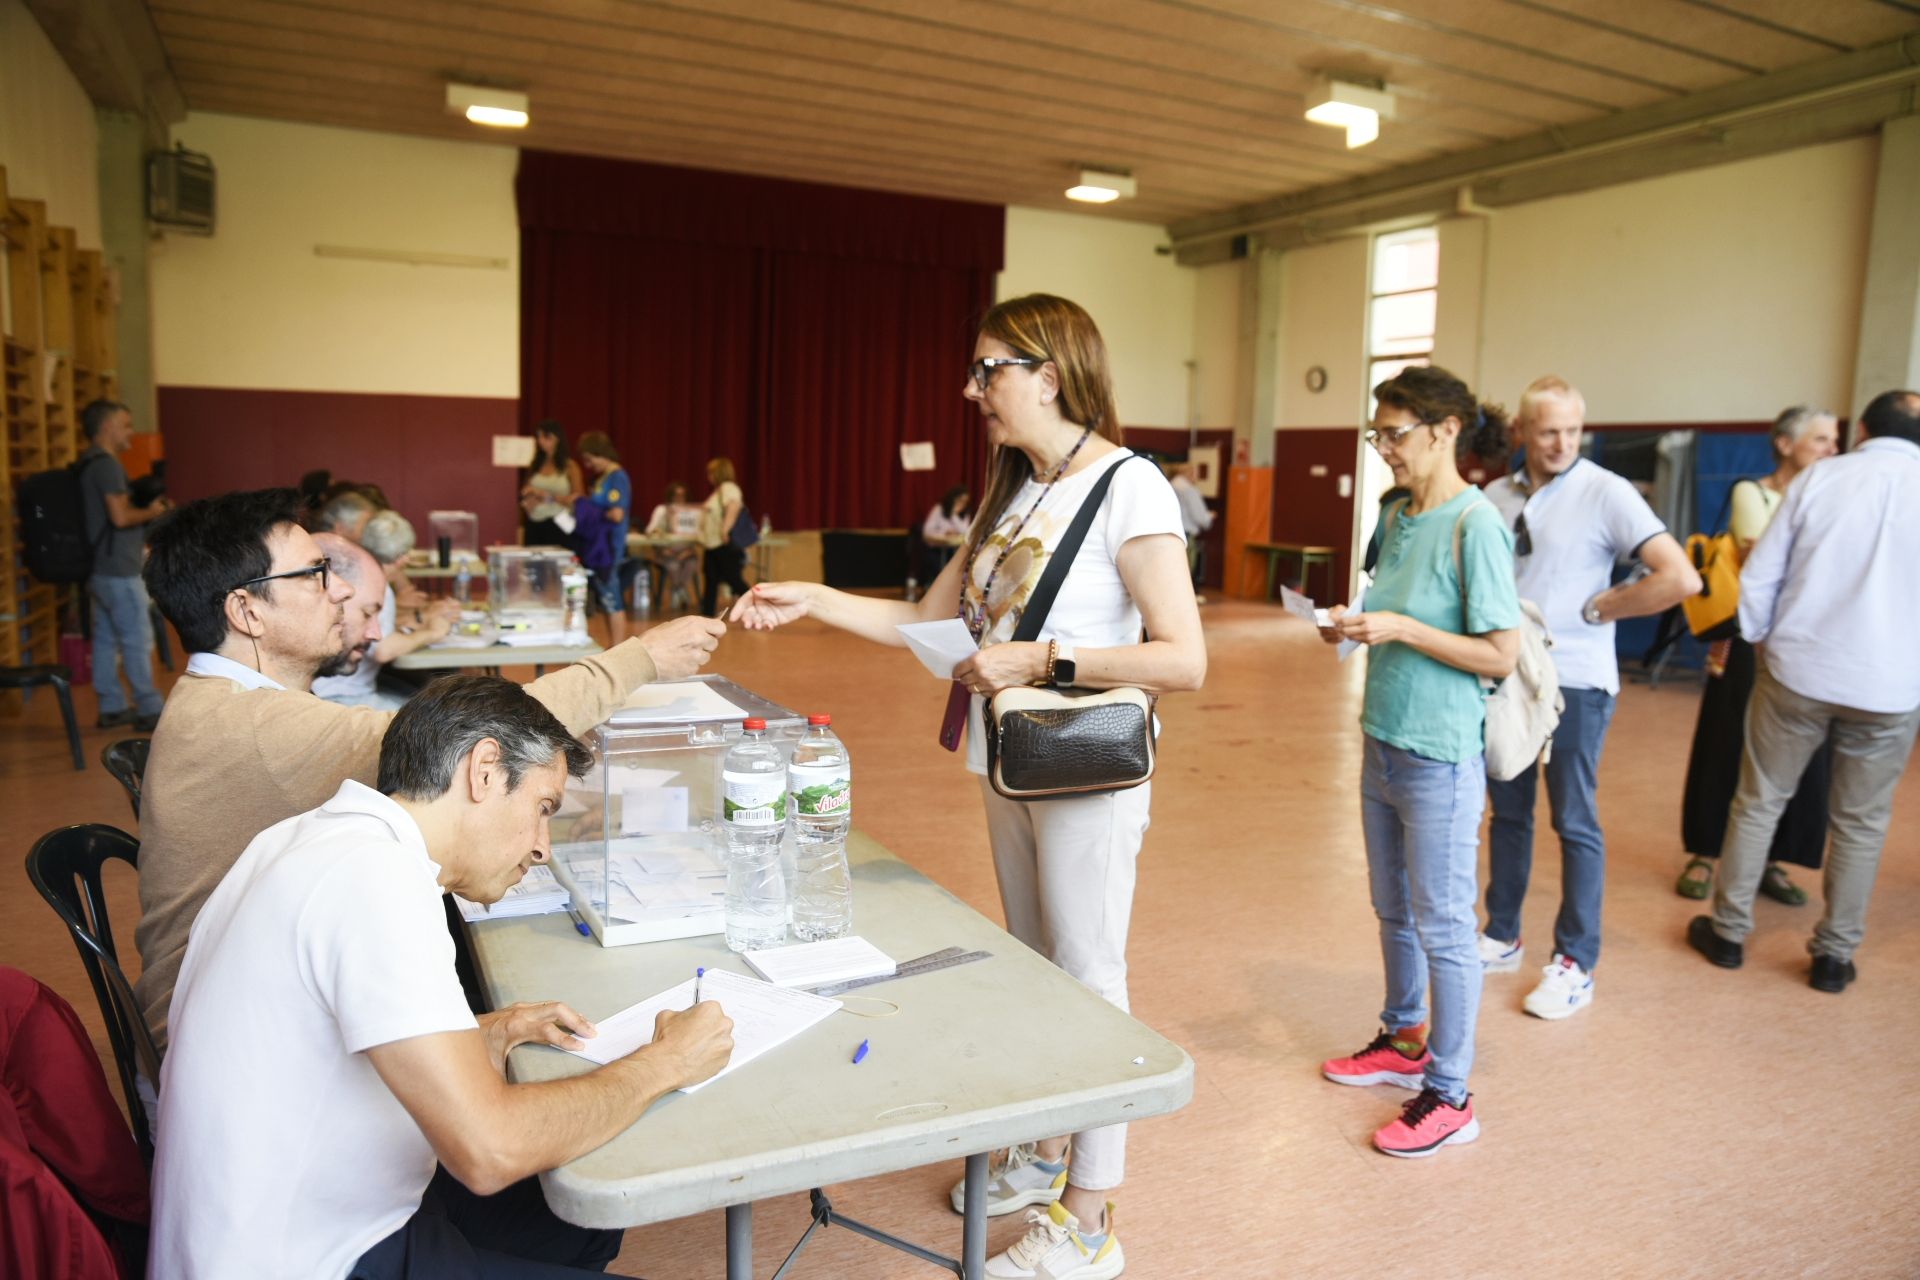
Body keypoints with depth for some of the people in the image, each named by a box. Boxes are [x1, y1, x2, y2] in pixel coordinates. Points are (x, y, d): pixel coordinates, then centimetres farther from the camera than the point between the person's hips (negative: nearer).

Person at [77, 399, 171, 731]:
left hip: (100, 567, 10)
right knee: (138, 640, -5)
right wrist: (151, 512, -5)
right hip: (118, 570, -10)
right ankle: (150, 710, -1)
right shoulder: (107, 464, -15)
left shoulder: (89, 464, 15)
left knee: (106, 639, 12)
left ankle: (111, 707, 17)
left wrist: (149, 509, 14)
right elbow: (120, 516, -22)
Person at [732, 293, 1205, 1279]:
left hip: (1088, 776, -8)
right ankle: (1044, 1159, 39)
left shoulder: (1129, 489, -15)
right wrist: (814, 601, 2)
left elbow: (1184, 659, -21)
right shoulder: (1016, 493, 10)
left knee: (1087, 979, 4)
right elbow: (928, 621, 11)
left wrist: (1040, 660, -24)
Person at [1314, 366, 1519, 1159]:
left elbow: (1500, 654, -18)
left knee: (1442, 924, 3)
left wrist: (1400, 628, -23)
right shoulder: (1398, 517, 7)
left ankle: (1449, 1096, 17)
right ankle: (1404, 1042, 39)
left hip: (1440, 756, -8)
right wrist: (1355, 625, -2)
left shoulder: (1475, 525, -17)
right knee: (1393, 909, 20)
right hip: (1383, 739, 8)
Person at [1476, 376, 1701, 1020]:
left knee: (1574, 822, 3)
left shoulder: (1605, 492, -10)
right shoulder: (1498, 496, 6)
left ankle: (1575, 964, 14)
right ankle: (1501, 937, 28)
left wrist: (1595, 611, -11)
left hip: (1574, 682, -5)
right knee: (1507, 812, 14)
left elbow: (1680, 578, -18)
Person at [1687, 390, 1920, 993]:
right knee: (1861, 821, 13)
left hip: (1798, 670, -1)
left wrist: (1761, 640, 13)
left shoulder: (1820, 478, -2)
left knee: (1758, 801, 12)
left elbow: (1758, 578, -3)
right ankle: (1834, 954, 20)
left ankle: (1728, 931, 20)